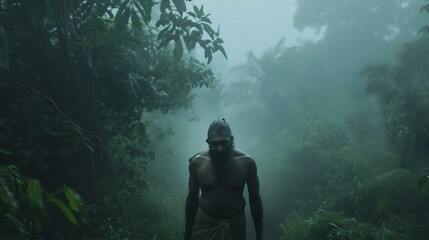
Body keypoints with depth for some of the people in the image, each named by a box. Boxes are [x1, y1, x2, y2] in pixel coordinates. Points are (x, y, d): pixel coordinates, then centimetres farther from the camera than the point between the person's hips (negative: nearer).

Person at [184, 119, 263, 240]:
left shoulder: (246, 163, -11)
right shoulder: (197, 162, -9)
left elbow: (255, 199, -2)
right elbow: (192, 198, 2)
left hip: (235, 225, 0)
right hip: (205, 224, 0)